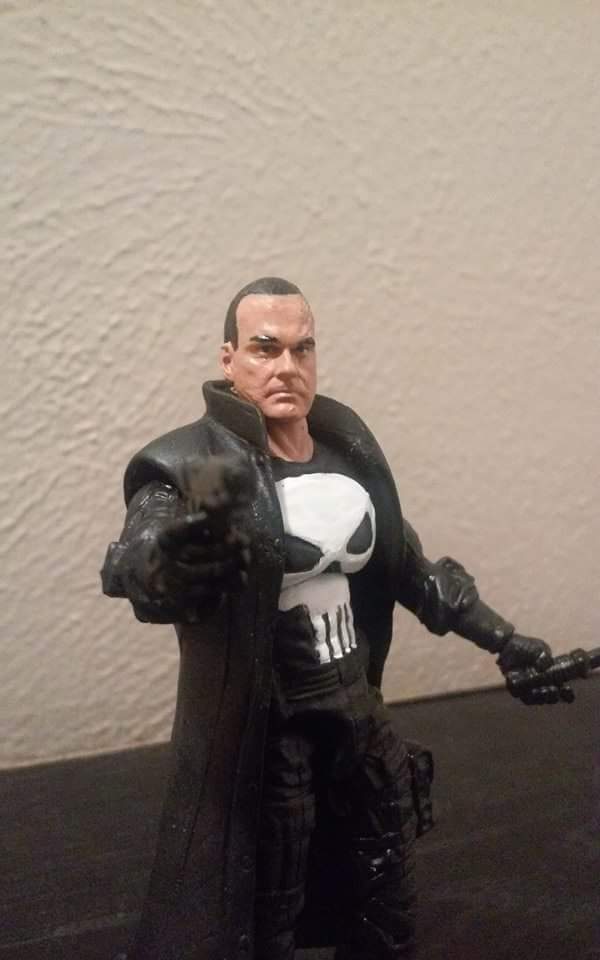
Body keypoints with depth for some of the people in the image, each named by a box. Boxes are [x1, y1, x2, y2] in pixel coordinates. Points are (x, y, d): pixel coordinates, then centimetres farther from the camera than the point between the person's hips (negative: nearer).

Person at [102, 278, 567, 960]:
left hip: (356, 715, 6)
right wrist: (182, 540, -61)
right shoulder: (198, 463, -18)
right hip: (260, 734, -6)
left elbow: (403, 565, 13)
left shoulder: (349, 447, 1)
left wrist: (500, 639, 11)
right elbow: (135, 573, -37)